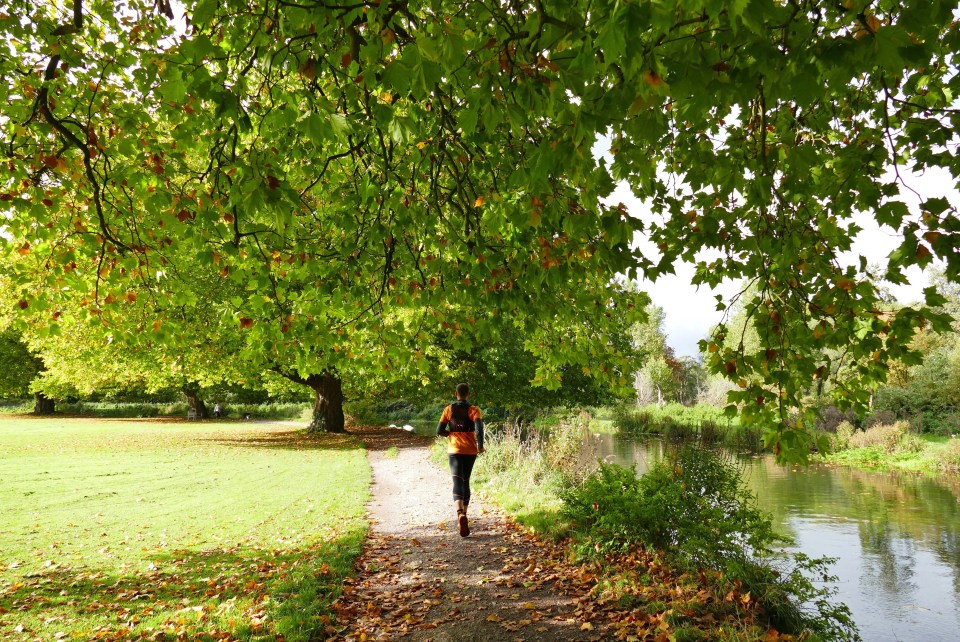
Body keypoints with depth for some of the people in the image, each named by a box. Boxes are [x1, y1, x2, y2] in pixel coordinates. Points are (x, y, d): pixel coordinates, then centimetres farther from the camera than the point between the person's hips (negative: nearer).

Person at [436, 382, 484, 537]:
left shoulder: (449, 409, 2)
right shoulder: (473, 410, -2)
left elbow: (439, 431, 0)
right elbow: (478, 427, -19)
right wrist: (480, 445, -12)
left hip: (454, 450, -1)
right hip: (470, 450, 1)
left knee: (458, 482, -10)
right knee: (466, 481, 18)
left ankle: (460, 514, -34)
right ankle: (463, 515, 28)